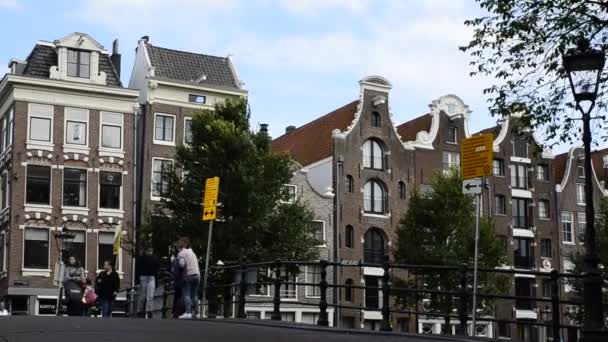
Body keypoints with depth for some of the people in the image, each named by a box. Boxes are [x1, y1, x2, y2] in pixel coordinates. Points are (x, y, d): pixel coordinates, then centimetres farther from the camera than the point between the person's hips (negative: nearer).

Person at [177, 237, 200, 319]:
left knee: (186, 294, -9)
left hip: (188, 275, -7)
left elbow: (182, 264, -15)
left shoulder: (182, 252, -4)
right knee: (193, 295, 12)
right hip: (197, 274, 7)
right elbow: (197, 261, 23)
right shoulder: (192, 251, 21)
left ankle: (188, 312, -20)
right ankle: (195, 312, 11)